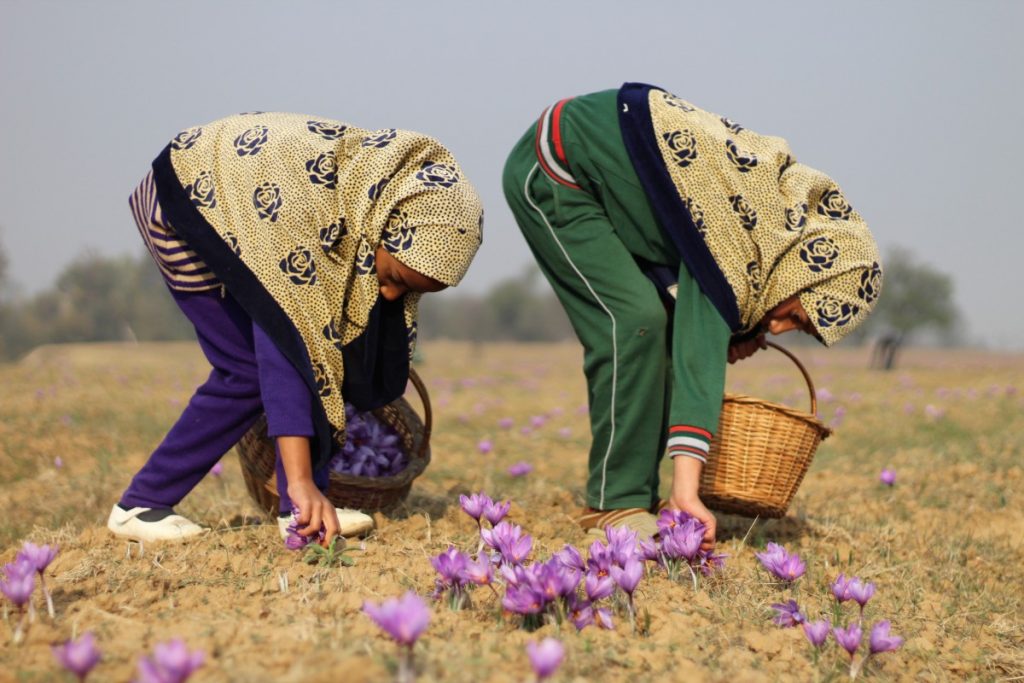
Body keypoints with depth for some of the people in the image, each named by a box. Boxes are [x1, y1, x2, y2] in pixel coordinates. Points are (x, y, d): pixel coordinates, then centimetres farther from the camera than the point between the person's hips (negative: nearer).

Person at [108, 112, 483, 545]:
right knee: (250, 368, -16)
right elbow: (287, 348, -45)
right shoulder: (299, 205, -42)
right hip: (188, 197, -7)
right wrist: (300, 480, -49)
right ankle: (139, 506, -5)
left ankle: (303, 508, -10)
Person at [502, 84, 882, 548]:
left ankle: (636, 497, 6)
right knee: (633, 320, -20)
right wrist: (686, 489, -43)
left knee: (660, 324, 2)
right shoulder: (735, 237, -29)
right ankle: (614, 506, -14)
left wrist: (736, 335, -6)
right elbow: (700, 352, -37)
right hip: (550, 170, -9)